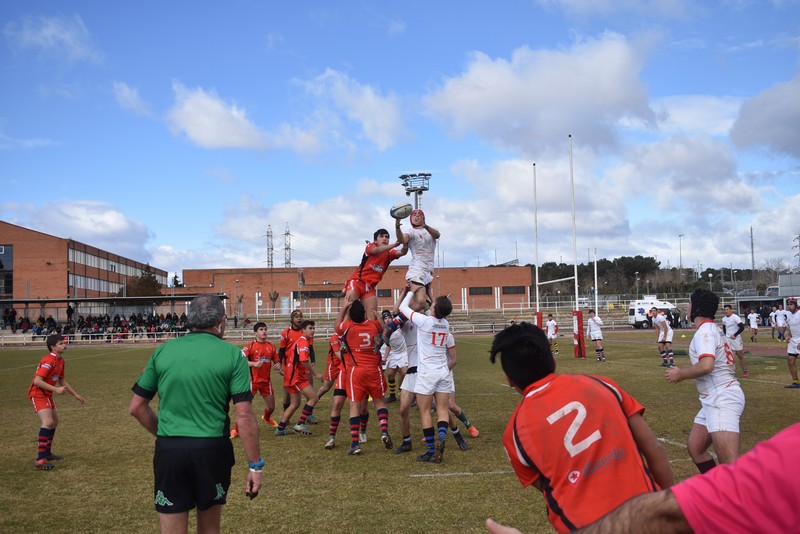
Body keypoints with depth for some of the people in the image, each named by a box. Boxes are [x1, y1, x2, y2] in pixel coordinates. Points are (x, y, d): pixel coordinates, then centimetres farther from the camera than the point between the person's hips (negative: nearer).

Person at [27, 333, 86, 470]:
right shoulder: (48, 361, -22)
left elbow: (62, 381, 20)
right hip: (38, 393, -10)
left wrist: (75, 394, 22)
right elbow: (37, 381, -28)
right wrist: (56, 390, -30)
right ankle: (40, 460, -25)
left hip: (47, 394, 10)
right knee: (48, 422, -24)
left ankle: (47, 453, 36)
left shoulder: (60, 361, 9)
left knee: (54, 421, 21)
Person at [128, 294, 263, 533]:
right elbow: (244, 416, -10)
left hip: (168, 451, 2)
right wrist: (255, 466, -4)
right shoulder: (232, 354, -4)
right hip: (212, 449, -1)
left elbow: (137, 407, 9)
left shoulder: (162, 351, 4)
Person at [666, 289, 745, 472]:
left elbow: (706, 365, -26)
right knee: (695, 448, 17)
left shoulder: (705, 331, -11)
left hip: (723, 400, -11)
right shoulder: (713, 330, 20)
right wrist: (684, 373, 16)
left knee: (730, 464, -17)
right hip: (713, 401, 11)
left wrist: (680, 374, -11)